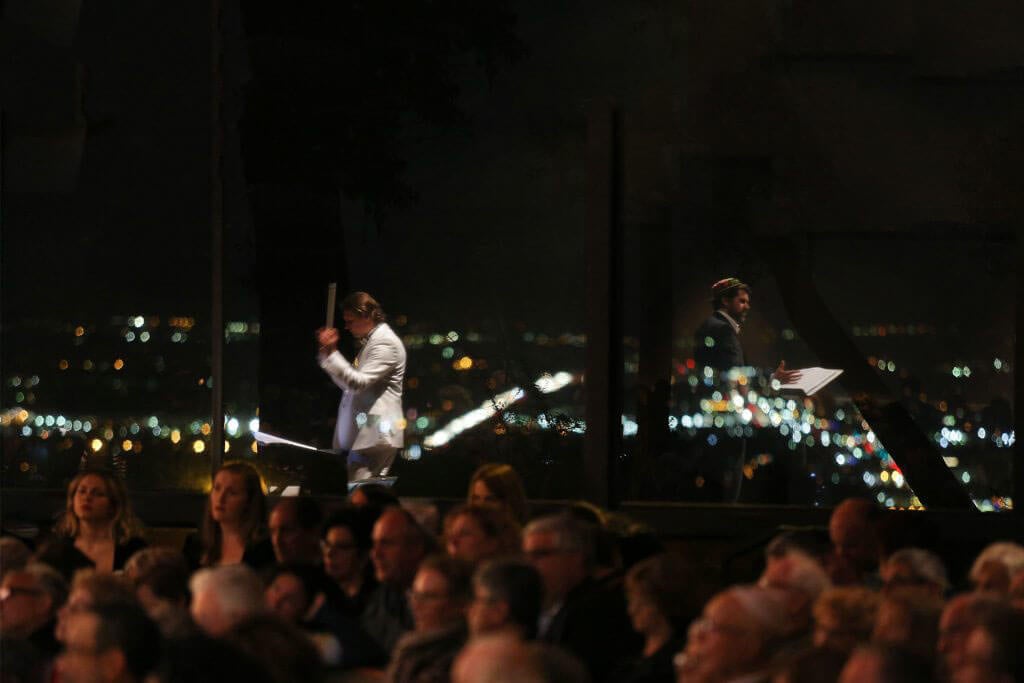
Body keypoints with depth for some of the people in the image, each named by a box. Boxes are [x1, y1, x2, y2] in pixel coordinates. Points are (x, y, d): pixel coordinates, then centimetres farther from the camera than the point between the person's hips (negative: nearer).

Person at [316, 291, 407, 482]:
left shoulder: (385, 343, -11)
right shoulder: (370, 341, 22)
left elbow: (359, 382, -21)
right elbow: (348, 383, 25)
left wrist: (331, 353, -21)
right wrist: (327, 352, 13)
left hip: (374, 436, -11)